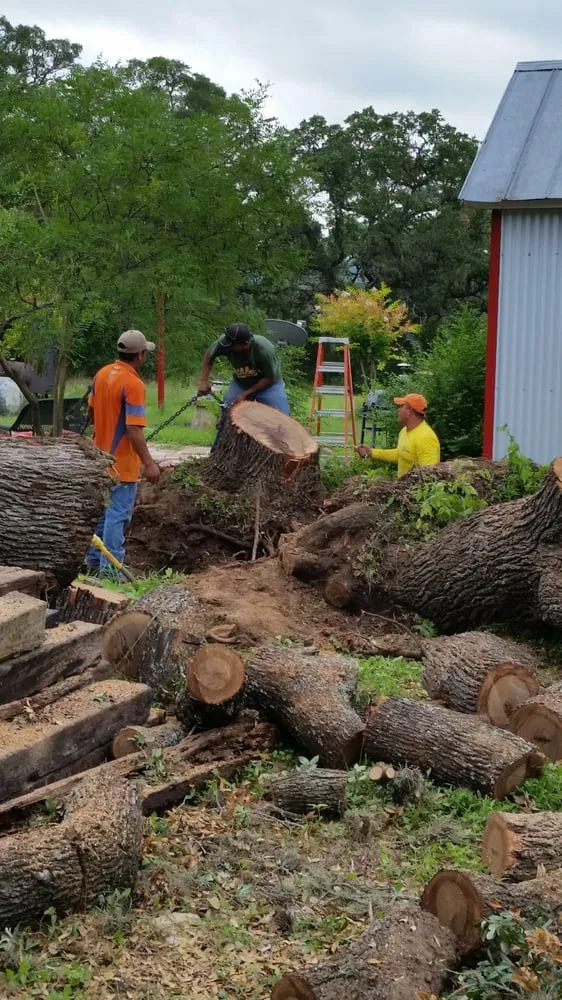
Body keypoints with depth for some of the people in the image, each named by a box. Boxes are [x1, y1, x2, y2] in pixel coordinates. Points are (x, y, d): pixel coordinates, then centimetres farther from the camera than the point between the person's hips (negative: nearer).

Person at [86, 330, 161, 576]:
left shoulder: (102, 374, 4)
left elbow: (91, 412, 15)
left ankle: (94, 561, 27)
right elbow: (134, 429, -26)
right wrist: (149, 463, -24)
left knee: (102, 510, 19)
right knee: (118, 514, -4)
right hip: (122, 462, -8)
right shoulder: (134, 384, -22)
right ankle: (110, 570, -3)